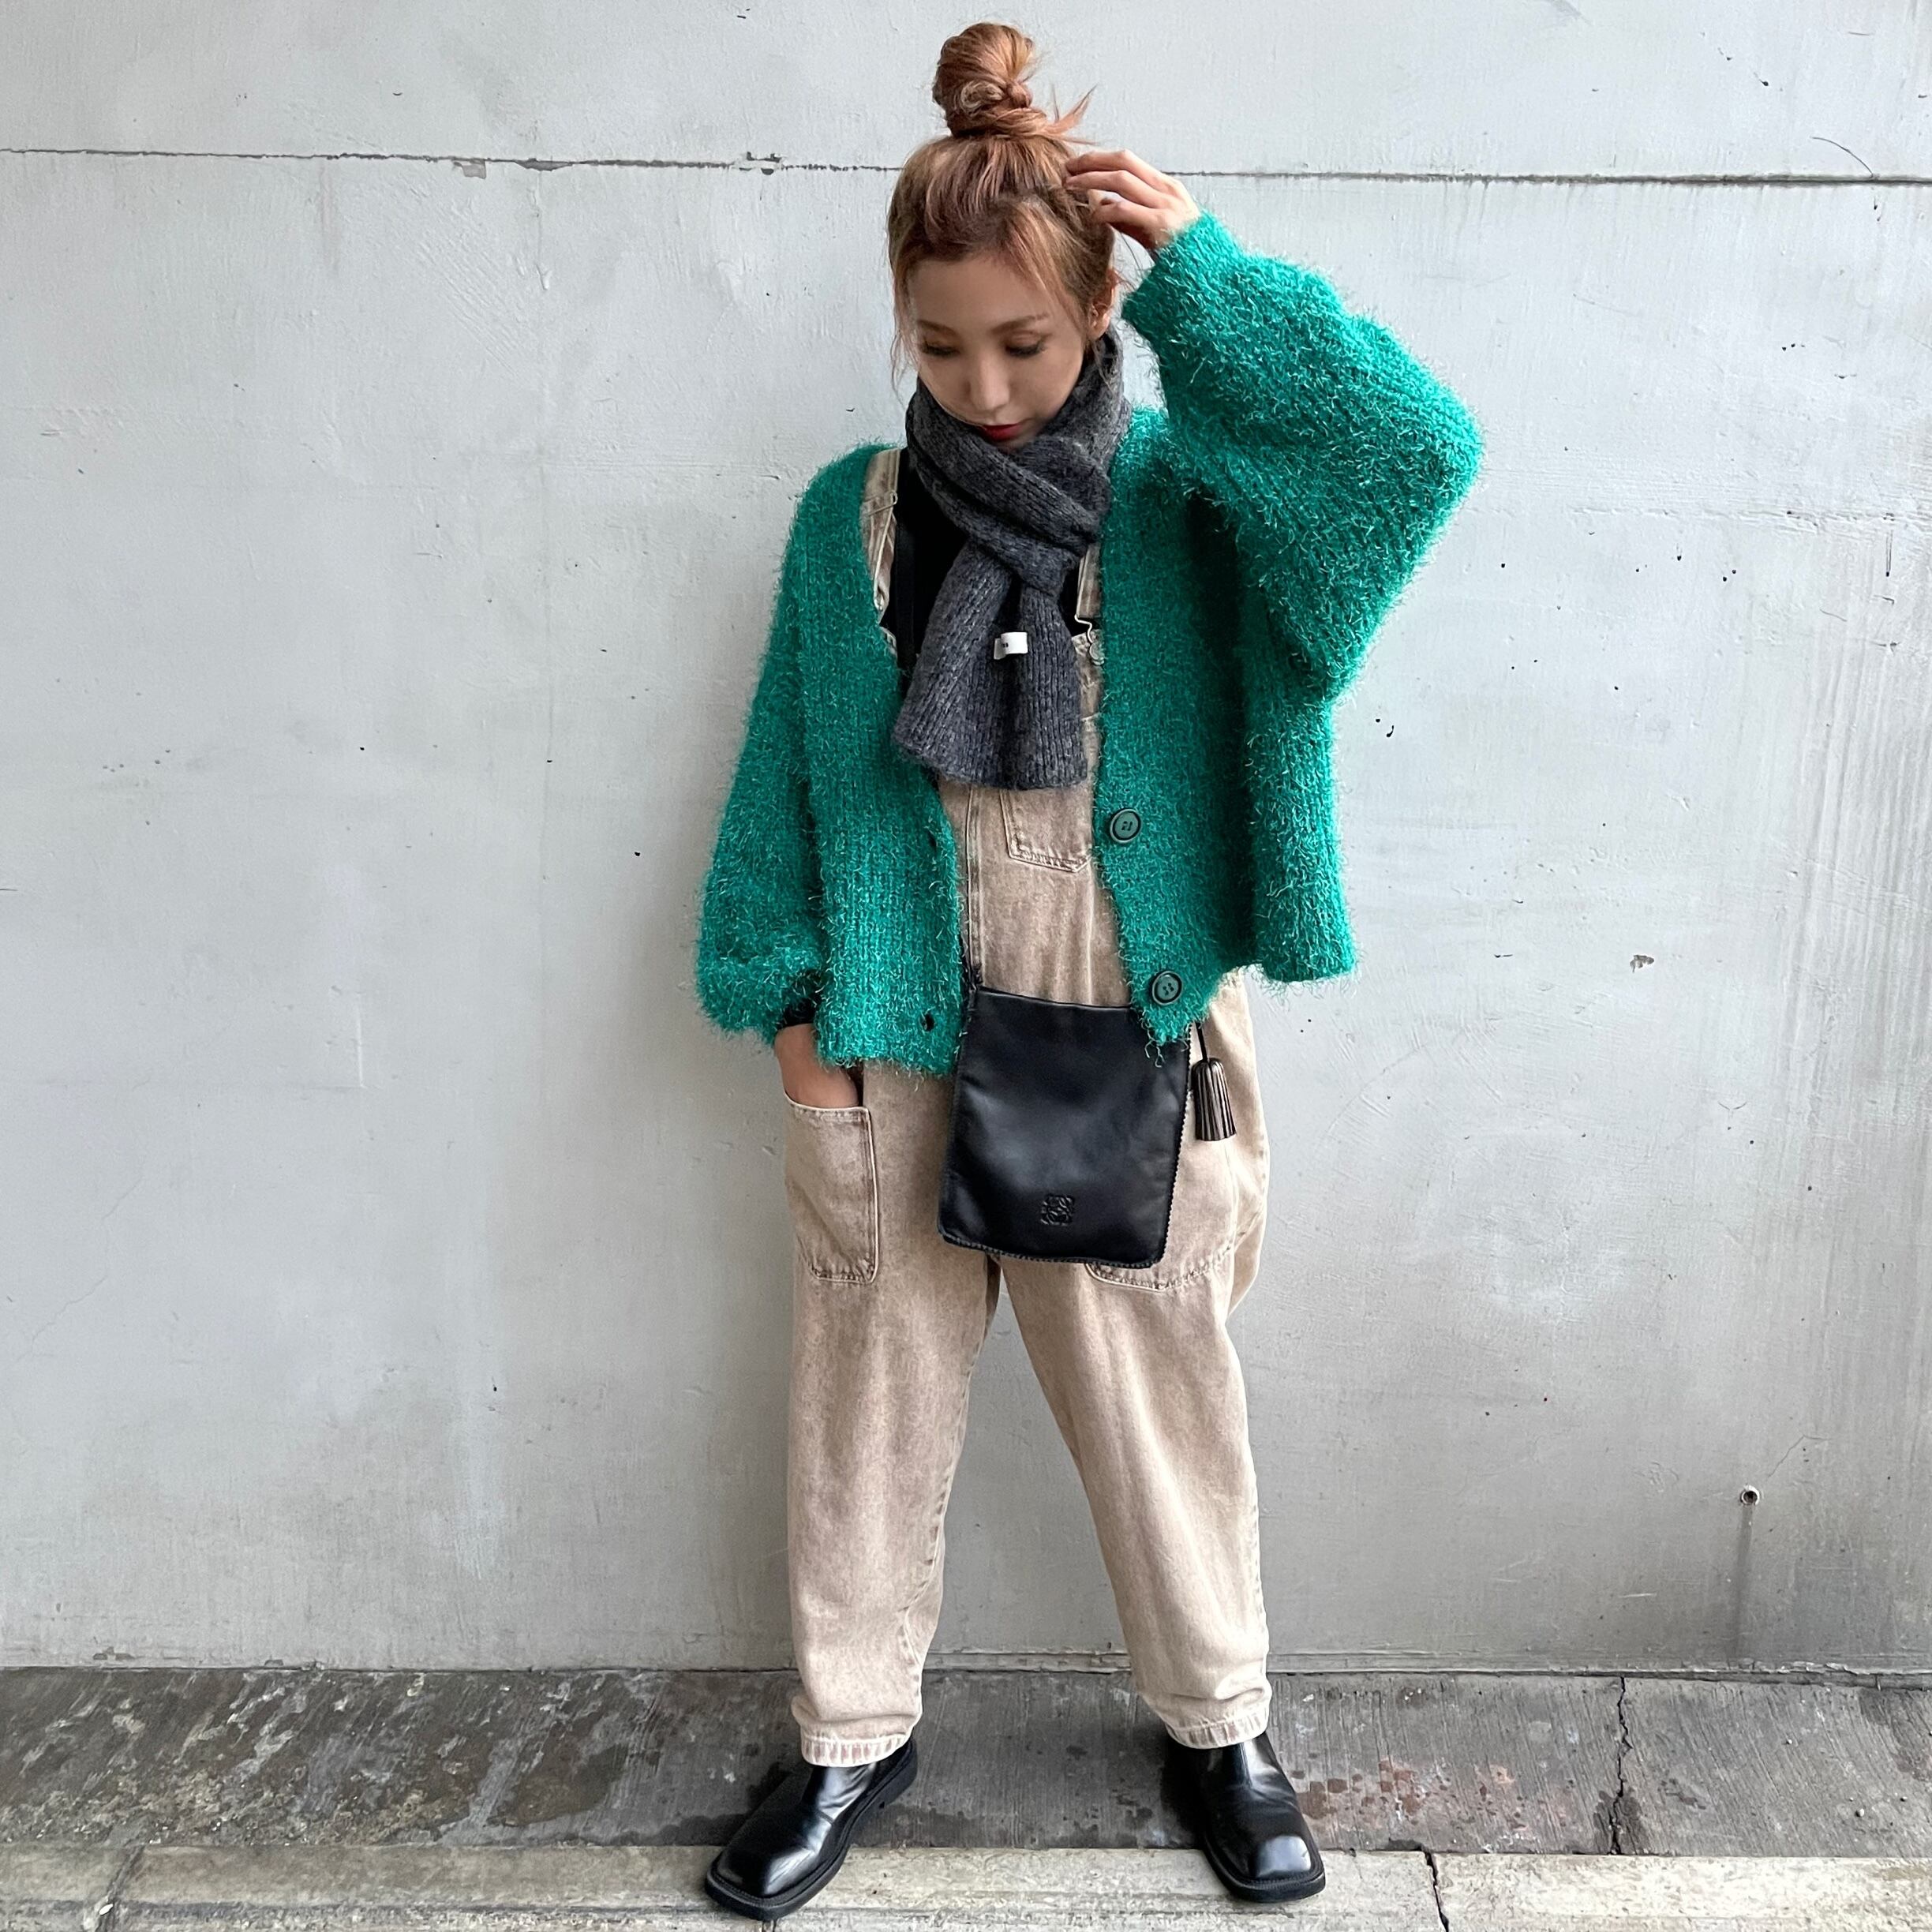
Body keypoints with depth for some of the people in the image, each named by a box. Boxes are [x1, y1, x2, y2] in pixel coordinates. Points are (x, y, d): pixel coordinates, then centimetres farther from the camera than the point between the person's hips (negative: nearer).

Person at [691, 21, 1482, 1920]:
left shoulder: (1184, 495, -3)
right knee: (873, 1392, 13)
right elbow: (789, 770, 6)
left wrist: (1203, 262, -14)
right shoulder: (850, 514, 2)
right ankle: (855, 1733, 36)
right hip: (889, 1039, 2)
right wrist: (787, 997, 1)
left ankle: (1221, 1724, 37)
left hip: (1134, 1038, -1)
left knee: (1162, 1395, 13)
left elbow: (1415, 444, -19)